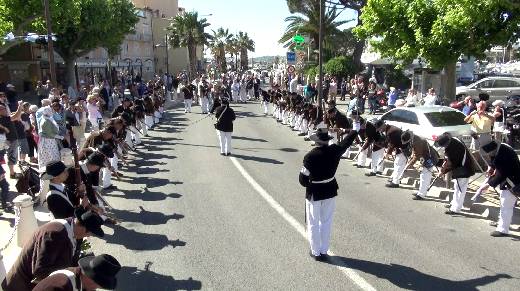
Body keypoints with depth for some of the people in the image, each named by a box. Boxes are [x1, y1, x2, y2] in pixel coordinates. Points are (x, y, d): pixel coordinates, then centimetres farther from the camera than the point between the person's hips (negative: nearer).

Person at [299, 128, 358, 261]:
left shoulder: (310, 156, -23)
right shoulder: (334, 150, -12)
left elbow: (303, 179, -16)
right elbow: (349, 139, 6)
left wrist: (308, 185, 5)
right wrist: (345, 130, 25)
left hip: (314, 192, -4)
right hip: (330, 190, 4)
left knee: (313, 224, 12)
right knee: (326, 222, 17)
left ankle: (316, 252, 22)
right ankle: (324, 251, 27)